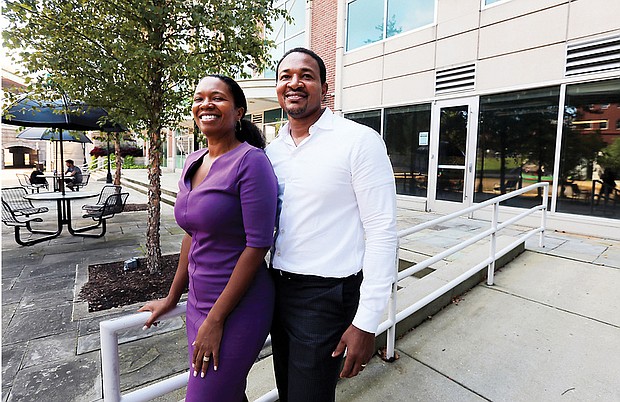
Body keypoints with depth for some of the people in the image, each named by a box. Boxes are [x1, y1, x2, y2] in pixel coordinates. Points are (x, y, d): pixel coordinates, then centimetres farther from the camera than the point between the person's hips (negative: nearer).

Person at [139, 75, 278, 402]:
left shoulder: (250, 160, -17)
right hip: (198, 302, 7)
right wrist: (172, 298, 17)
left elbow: (258, 245, -20)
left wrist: (216, 319, -15)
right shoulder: (192, 162, 6)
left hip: (238, 307, -7)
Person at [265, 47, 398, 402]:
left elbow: (382, 233, -16)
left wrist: (366, 323, -17)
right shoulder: (272, 150, 6)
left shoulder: (360, 141, -13)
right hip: (278, 288, 7)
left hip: (327, 295, -6)